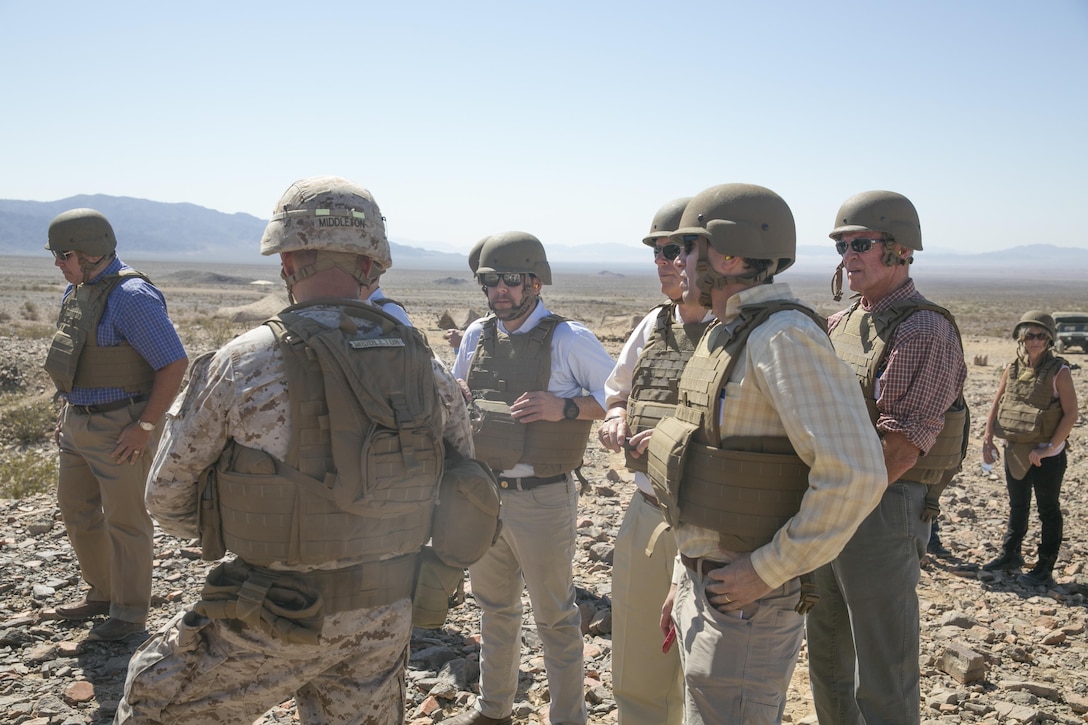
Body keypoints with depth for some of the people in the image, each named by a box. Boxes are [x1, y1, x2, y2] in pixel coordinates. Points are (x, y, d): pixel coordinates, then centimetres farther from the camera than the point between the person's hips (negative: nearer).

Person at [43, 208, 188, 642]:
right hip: (78, 424, 9)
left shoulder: (131, 297, -19)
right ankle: (103, 594, 37)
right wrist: (66, 412, 17)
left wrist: (145, 427, -20)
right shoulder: (76, 290, 9)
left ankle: (130, 612, 19)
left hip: (119, 429, -9)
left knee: (125, 521, 3)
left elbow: (175, 364, -22)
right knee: (76, 511, 19)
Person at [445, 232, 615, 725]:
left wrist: (565, 407, -24)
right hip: (482, 494, 6)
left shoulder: (568, 340, -13)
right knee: (493, 606, 22)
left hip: (542, 499, -6)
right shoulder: (477, 335, 5)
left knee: (554, 617, 8)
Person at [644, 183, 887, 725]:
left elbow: (854, 472, -27)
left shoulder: (782, 336, -20)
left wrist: (767, 569, -20)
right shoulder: (725, 335, 11)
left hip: (745, 596, -9)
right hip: (703, 582, 9)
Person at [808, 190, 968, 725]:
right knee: (826, 657, 21)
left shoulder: (926, 331, -14)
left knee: (882, 680, 4)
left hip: (883, 510, -8)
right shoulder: (840, 325, 10)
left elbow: (901, 447, -20)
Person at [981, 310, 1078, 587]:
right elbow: (997, 404, 7)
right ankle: (1010, 555, 34)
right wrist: (988, 438, -1)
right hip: (1015, 451, 5)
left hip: (1047, 456, -5)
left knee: (1048, 510, 7)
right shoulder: (1013, 369, 1)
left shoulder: (1059, 372, -13)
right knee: (1017, 506, 20)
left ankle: (1044, 569, 16)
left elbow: (1071, 413, -15)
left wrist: (1049, 448, -19)